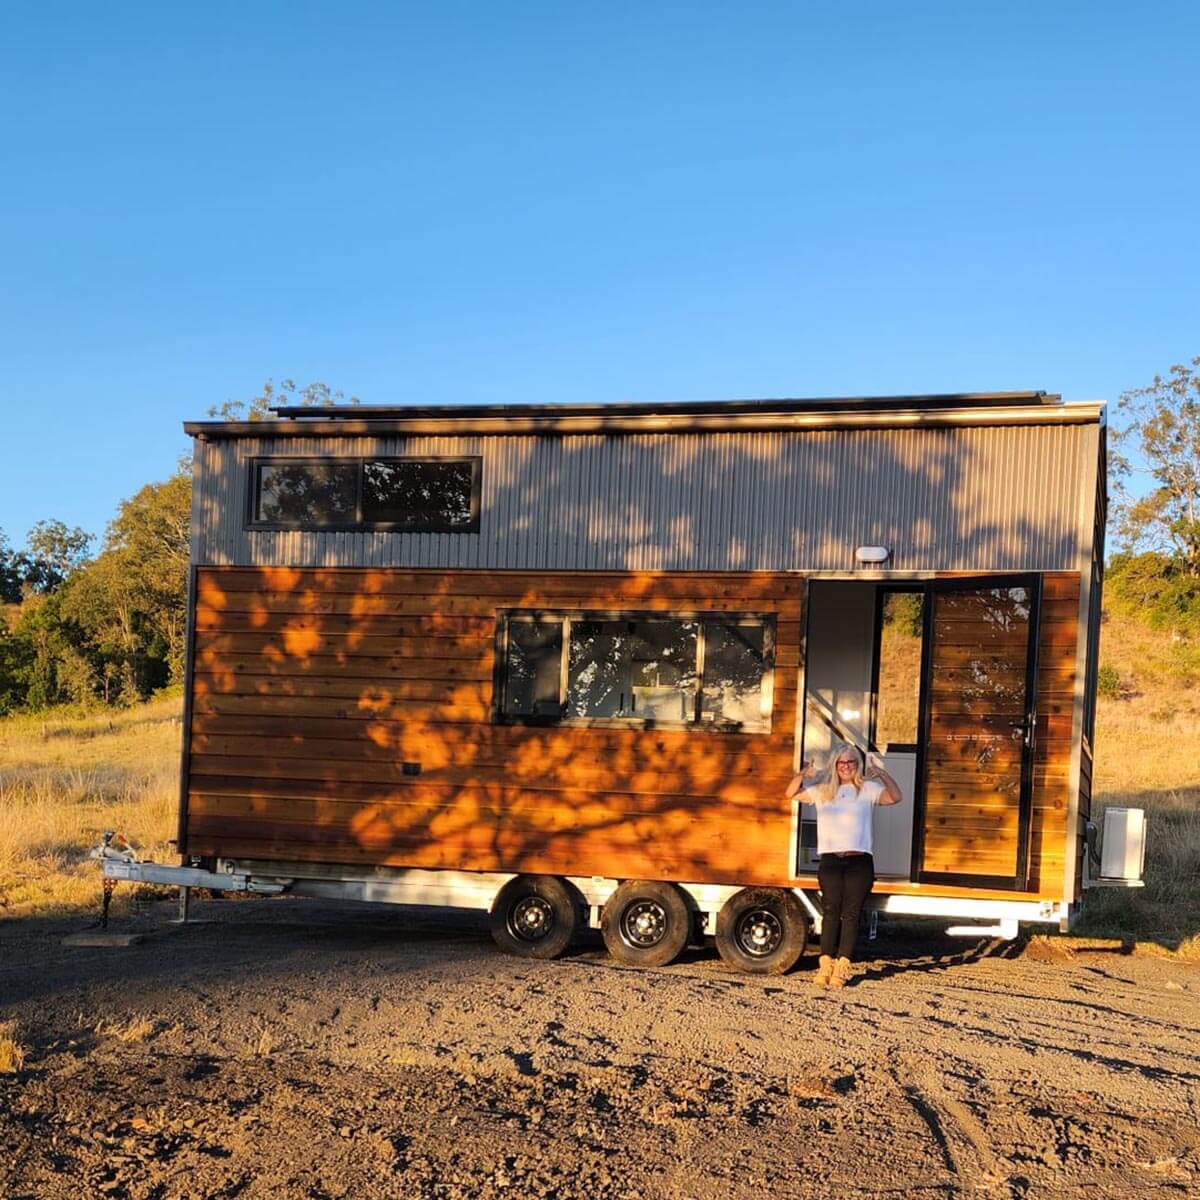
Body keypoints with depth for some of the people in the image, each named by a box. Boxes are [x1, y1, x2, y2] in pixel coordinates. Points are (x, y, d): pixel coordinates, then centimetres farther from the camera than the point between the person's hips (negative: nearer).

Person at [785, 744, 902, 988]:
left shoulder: (868, 789, 7)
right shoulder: (822, 789, 15)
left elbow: (895, 797, -6)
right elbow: (791, 793, 12)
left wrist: (881, 774, -19)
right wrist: (804, 775, -6)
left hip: (859, 861, -1)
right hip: (830, 860, 1)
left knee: (851, 914, -4)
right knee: (830, 911, -4)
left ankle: (841, 967, -5)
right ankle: (825, 964, -7)